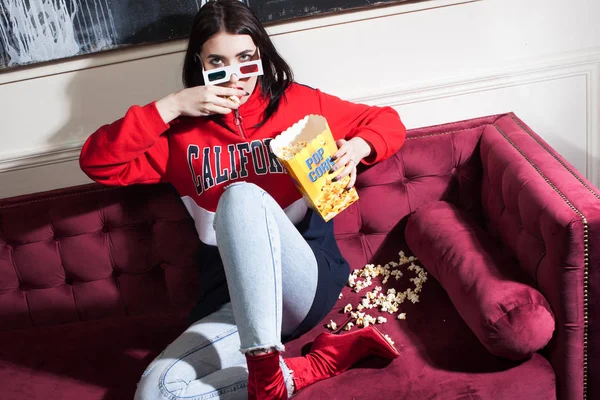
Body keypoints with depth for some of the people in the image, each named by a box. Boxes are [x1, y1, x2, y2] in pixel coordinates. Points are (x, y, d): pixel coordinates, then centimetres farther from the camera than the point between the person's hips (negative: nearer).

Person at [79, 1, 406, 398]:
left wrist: (356, 146, -7)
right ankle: (316, 363, -15)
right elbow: (96, 162, -1)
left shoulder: (298, 102, 8)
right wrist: (170, 106, -9)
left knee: (243, 194, -33)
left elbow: (388, 122, 16)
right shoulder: (182, 133, 10)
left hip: (310, 281, -3)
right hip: (233, 303, 3)